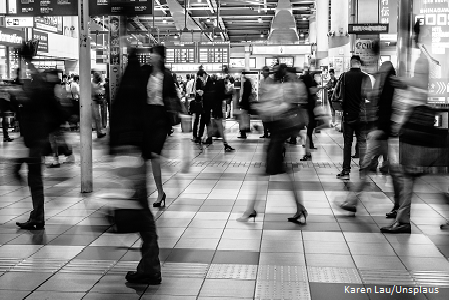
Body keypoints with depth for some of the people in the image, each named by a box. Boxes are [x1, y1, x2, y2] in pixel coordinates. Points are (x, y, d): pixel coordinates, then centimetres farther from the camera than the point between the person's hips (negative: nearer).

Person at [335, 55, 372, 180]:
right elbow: (367, 94, -14)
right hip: (361, 115, -1)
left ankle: (346, 171, 5)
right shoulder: (365, 77, -8)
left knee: (347, 142, 7)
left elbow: (337, 91, 4)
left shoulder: (344, 76, -2)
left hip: (347, 114, 1)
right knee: (362, 142, 7)